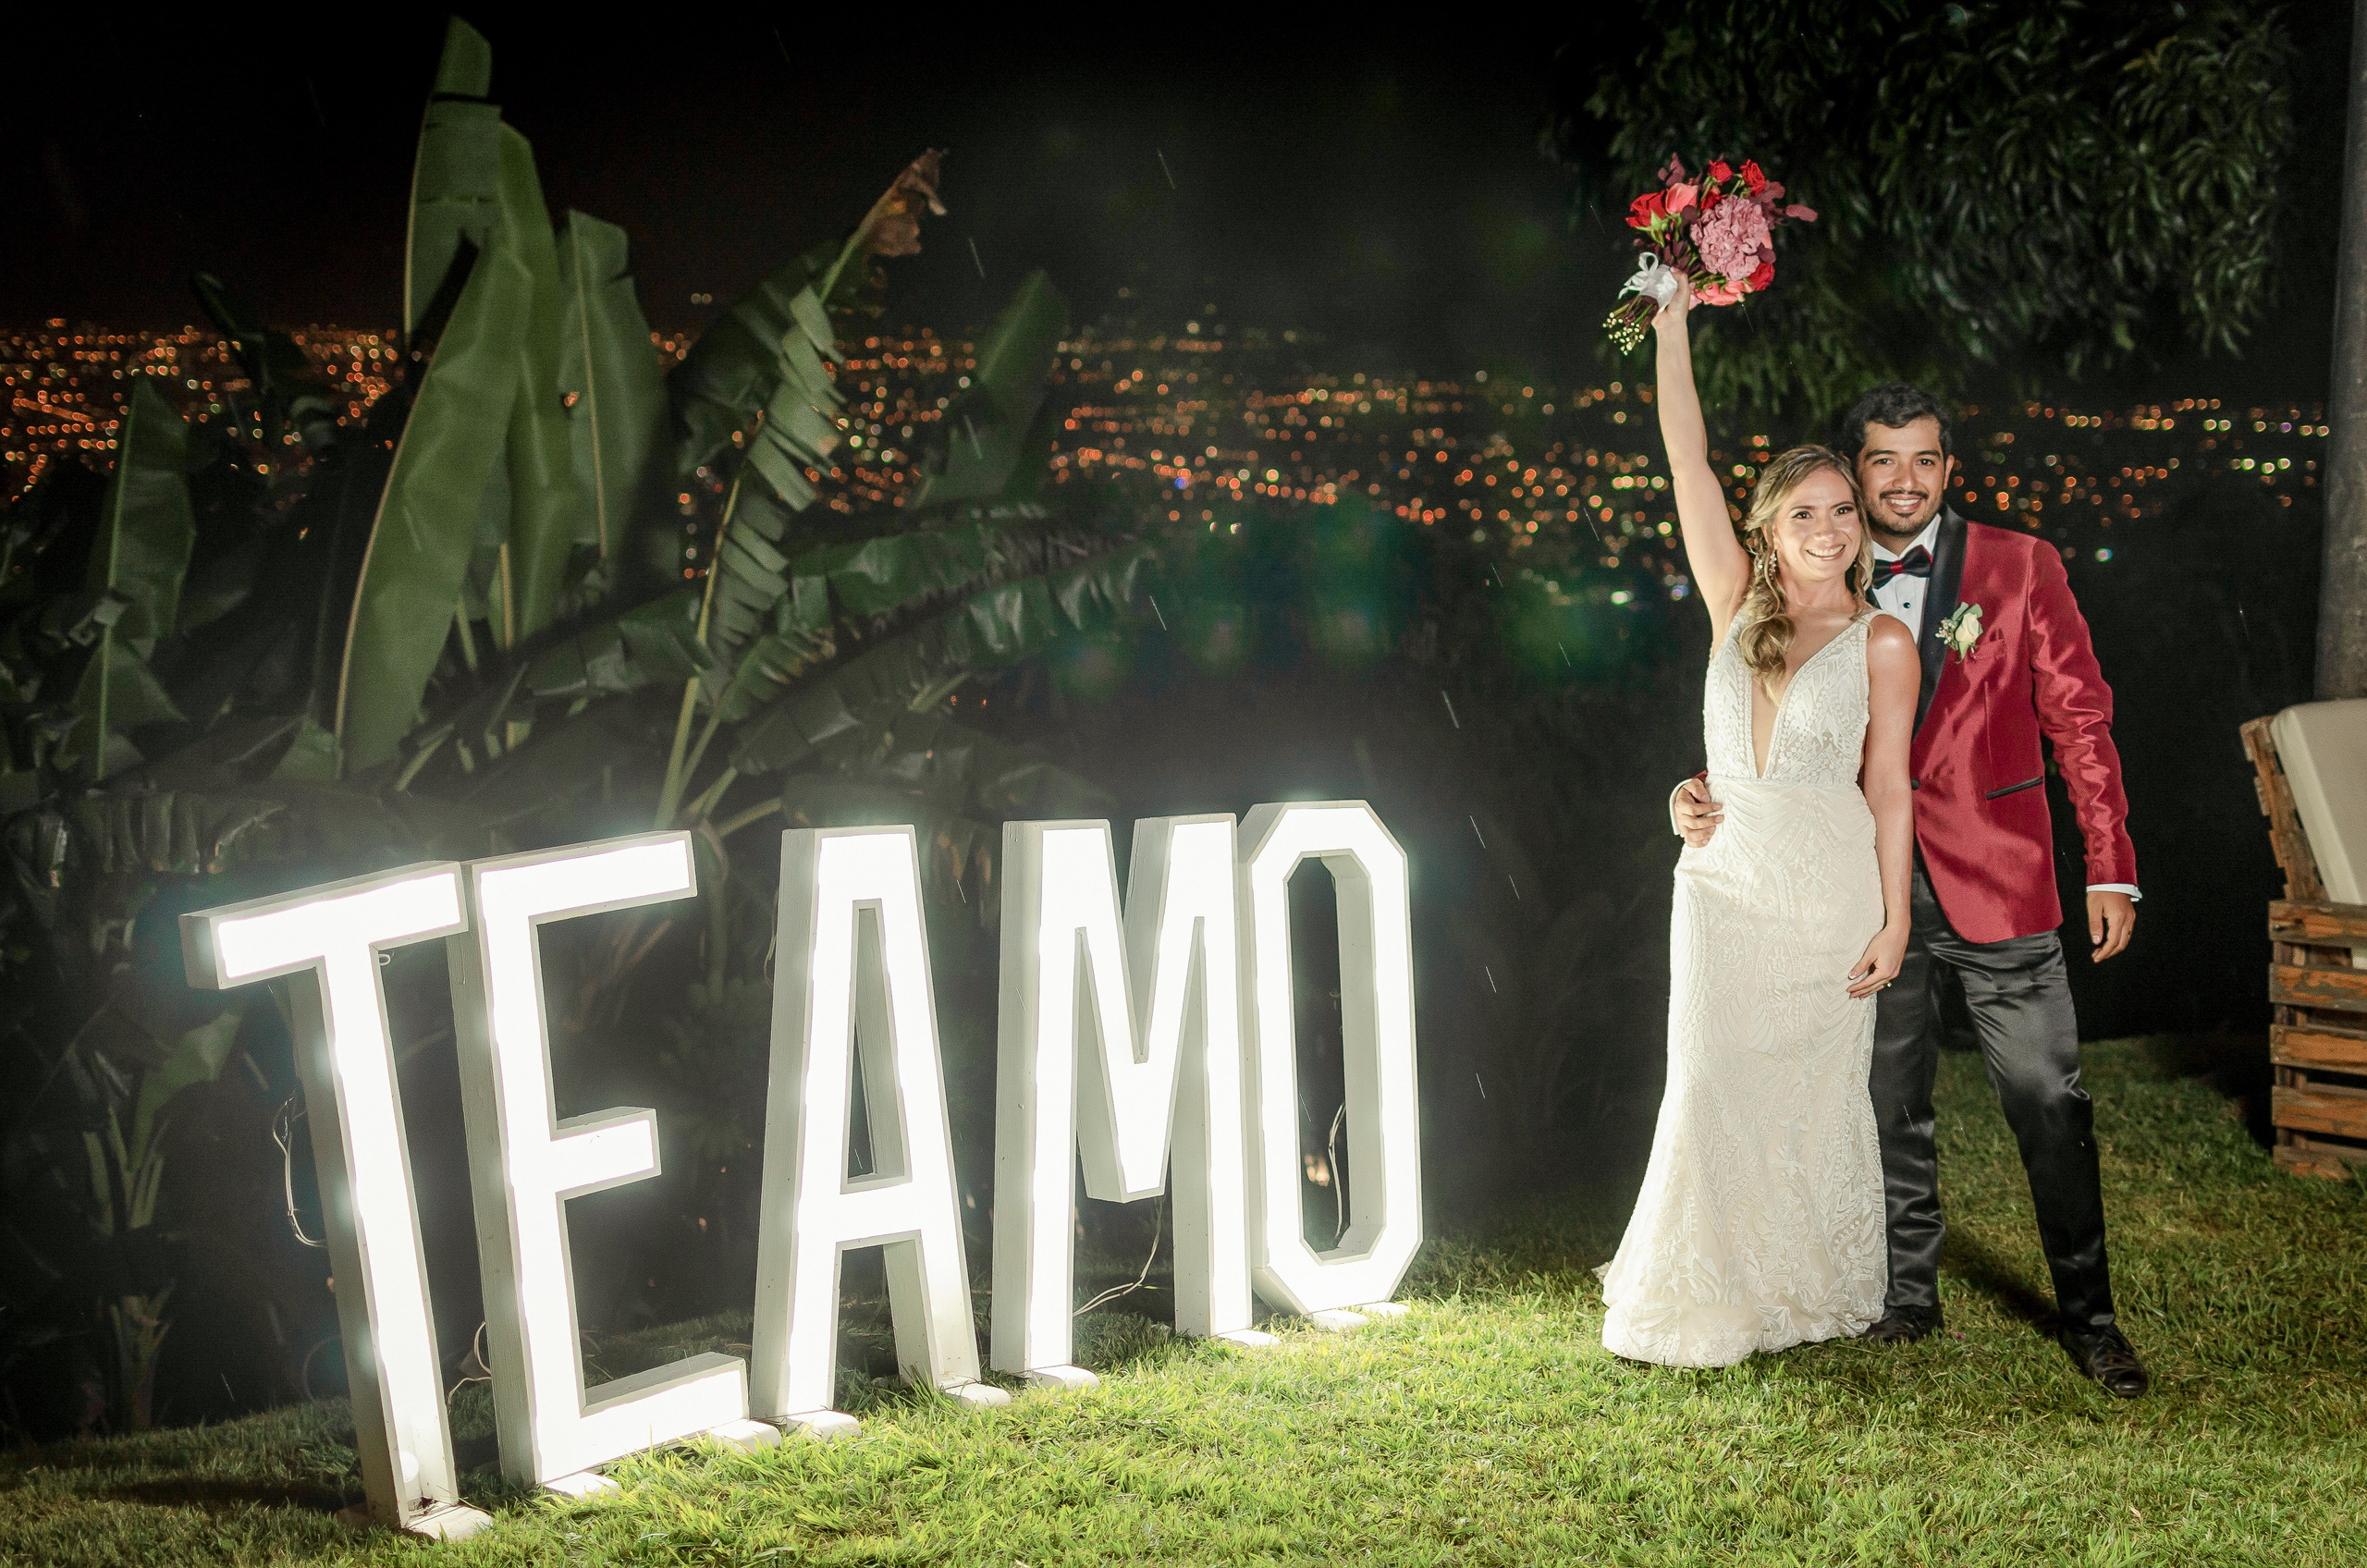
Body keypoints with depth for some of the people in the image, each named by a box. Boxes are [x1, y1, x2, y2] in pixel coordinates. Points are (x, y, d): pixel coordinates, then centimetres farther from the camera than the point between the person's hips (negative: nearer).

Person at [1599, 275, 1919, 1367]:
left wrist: (1894, 919, -4)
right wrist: (1672, 326, -8)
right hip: (1724, 878, 2)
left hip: (1831, 888, -2)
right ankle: (1706, 1300, 16)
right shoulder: (1738, 605, 3)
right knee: (1712, 1090, 2)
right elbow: (1688, 465, -3)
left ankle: (1814, 1291, 22)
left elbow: (1888, 787, -2)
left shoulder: (1881, 642, -3)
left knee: (1815, 1091, 7)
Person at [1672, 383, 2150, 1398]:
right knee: (1891, 1106, 12)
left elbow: (2078, 717, 0)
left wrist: (2109, 869, -5)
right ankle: (1909, 1292, 27)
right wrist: (1713, 795, -10)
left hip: (1996, 884, -2)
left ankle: (2087, 1316, 14)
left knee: (2049, 1104, 1)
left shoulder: (2020, 568, 0)